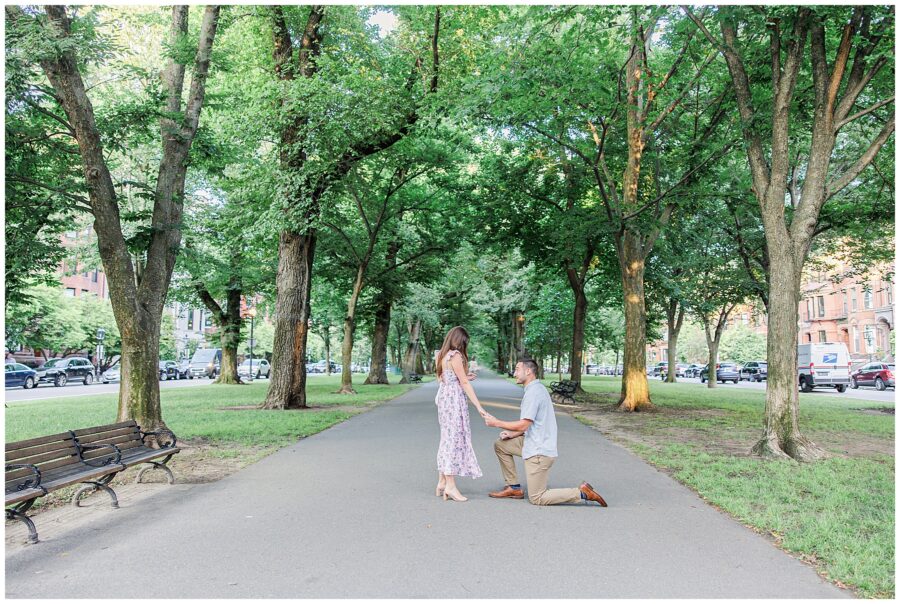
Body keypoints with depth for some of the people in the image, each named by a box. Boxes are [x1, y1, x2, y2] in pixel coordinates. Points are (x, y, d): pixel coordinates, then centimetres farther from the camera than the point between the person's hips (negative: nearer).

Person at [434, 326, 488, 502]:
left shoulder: (442, 355, 12)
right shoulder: (455, 355, -13)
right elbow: (464, 383, -15)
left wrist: (464, 377, 19)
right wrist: (479, 407, -13)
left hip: (443, 398, 9)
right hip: (454, 400, -9)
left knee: (447, 439, 13)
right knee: (454, 438, -5)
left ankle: (442, 483, 18)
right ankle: (450, 485, -2)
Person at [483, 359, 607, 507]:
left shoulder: (533, 392, -18)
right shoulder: (537, 389, 13)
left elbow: (523, 425, -22)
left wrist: (497, 423, -10)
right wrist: (512, 434, 7)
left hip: (539, 451, -10)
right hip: (534, 444, 10)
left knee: (537, 498, -2)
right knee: (500, 445, 14)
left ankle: (582, 493, -3)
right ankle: (514, 488, 16)